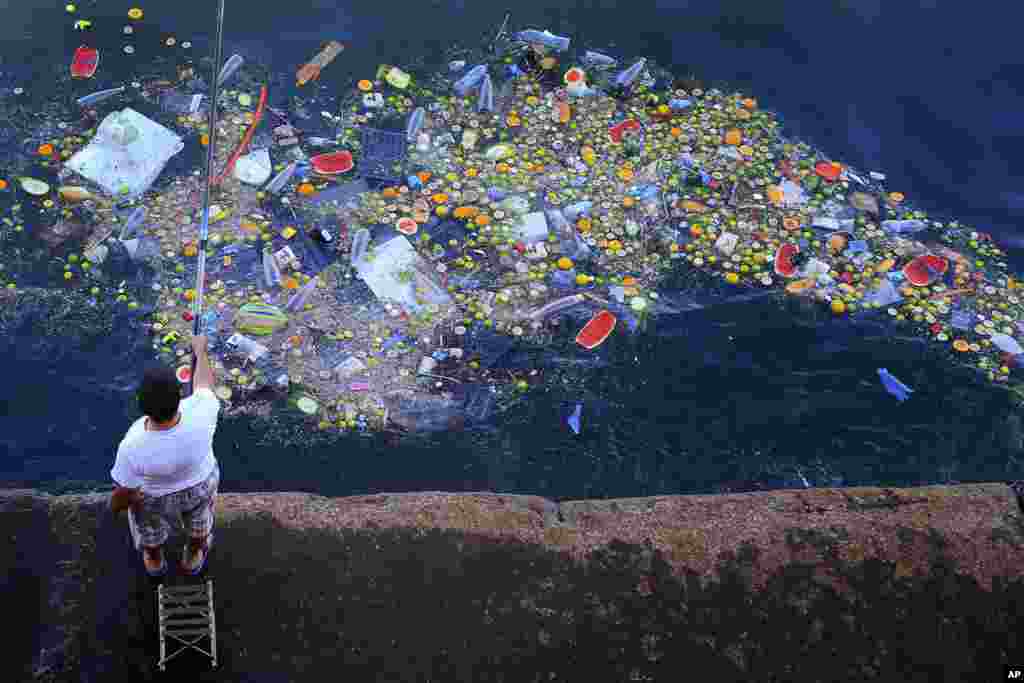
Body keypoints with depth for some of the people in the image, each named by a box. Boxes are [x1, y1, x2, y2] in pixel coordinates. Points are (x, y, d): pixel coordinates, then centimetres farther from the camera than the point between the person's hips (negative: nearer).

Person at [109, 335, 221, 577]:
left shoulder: (132, 448, -42)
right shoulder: (201, 415, -40)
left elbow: (125, 494, -24)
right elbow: (204, 383, -16)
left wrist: (114, 506, 0)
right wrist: (200, 350, 3)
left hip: (154, 497, -1)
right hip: (201, 485, 1)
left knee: (150, 528, 35)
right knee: (199, 522, 36)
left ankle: (155, 562, 65)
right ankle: (193, 558, 65)